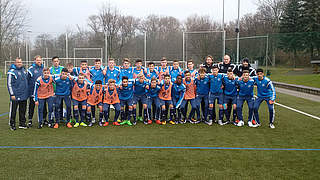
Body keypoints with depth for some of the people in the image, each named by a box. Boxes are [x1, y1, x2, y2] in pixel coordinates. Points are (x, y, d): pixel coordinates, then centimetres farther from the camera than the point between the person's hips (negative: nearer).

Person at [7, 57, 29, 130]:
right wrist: (12, 94, -14)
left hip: (24, 95, 6)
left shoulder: (23, 70, 12)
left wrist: (27, 92, 20)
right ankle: (12, 124, 13)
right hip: (15, 96, -6)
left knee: (23, 110, 12)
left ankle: (22, 124, 22)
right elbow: (9, 84, -10)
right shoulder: (12, 72, -9)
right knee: (13, 110, 2)